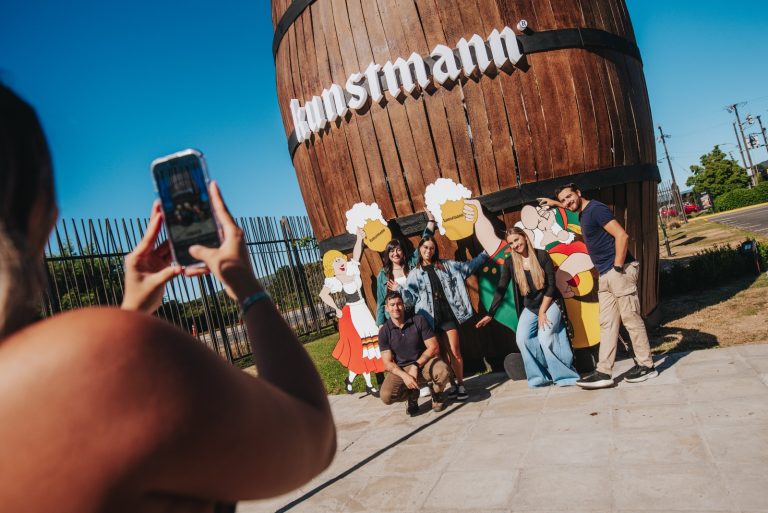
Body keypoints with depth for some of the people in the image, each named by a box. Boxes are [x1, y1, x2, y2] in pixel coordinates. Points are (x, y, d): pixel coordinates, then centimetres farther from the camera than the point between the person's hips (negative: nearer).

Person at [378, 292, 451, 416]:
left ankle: (436, 393, 3)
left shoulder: (419, 321, -8)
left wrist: (416, 366, -18)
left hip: (424, 362, -1)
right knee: (386, 396, -26)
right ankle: (412, 394, 9)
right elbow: (388, 363, -6)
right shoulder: (384, 331, -6)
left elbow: (433, 348, -8)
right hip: (400, 369, 1)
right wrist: (405, 376, -24)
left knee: (443, 370, -34)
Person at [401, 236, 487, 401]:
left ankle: (460, 385, 6)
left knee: (455, 351, -5)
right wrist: (399, 290, -13)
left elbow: (468, 266, 21)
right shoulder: (415, 274, 9)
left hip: (448, 314, 0)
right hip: (430, 317, 0)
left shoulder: (447, 265, 13)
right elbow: (411, 298, 4)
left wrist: (485, 253, 18)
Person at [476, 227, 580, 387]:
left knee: (545, 337, -23)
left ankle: (565, 375, -6)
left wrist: (542, 311, -13)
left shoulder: (542, 255, -10)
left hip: (549, 303, -3)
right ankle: (540, 376, -4)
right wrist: (490, 314, -9)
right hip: (530, 308, 3)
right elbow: (500, 290, -3)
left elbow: (551, 285, -10)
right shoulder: (509, 263, -3)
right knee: (522, 339, -17)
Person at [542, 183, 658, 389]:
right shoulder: (583, 213, 17)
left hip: (619, 272, -10)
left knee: (631, 319, -3)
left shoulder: (595, 208, -11)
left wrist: (618, 267, -18)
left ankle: (646, 366, 9)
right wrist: (555, 203, 53)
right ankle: (604, 372, 5)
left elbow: (622, 235, -19)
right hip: (605, 276, 10)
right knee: (607, 324, 5)